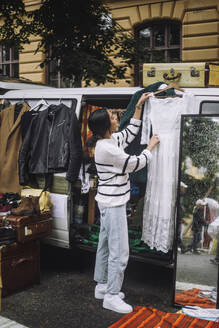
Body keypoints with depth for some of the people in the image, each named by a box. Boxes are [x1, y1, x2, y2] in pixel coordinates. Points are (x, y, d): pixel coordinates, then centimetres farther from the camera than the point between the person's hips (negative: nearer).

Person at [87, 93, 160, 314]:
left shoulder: (111, 140, 5)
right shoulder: (106, 148, -23)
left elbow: (130, 132, 22)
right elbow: (135, 164, -16)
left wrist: (139, 106, 20)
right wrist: (150, 147, 1)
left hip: (109, 202, 10)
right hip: (113, 204, -10)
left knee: (105, 245, 18)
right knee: (119, 252, -2)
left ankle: (102, 287, 31)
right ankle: (111, 297, 9)